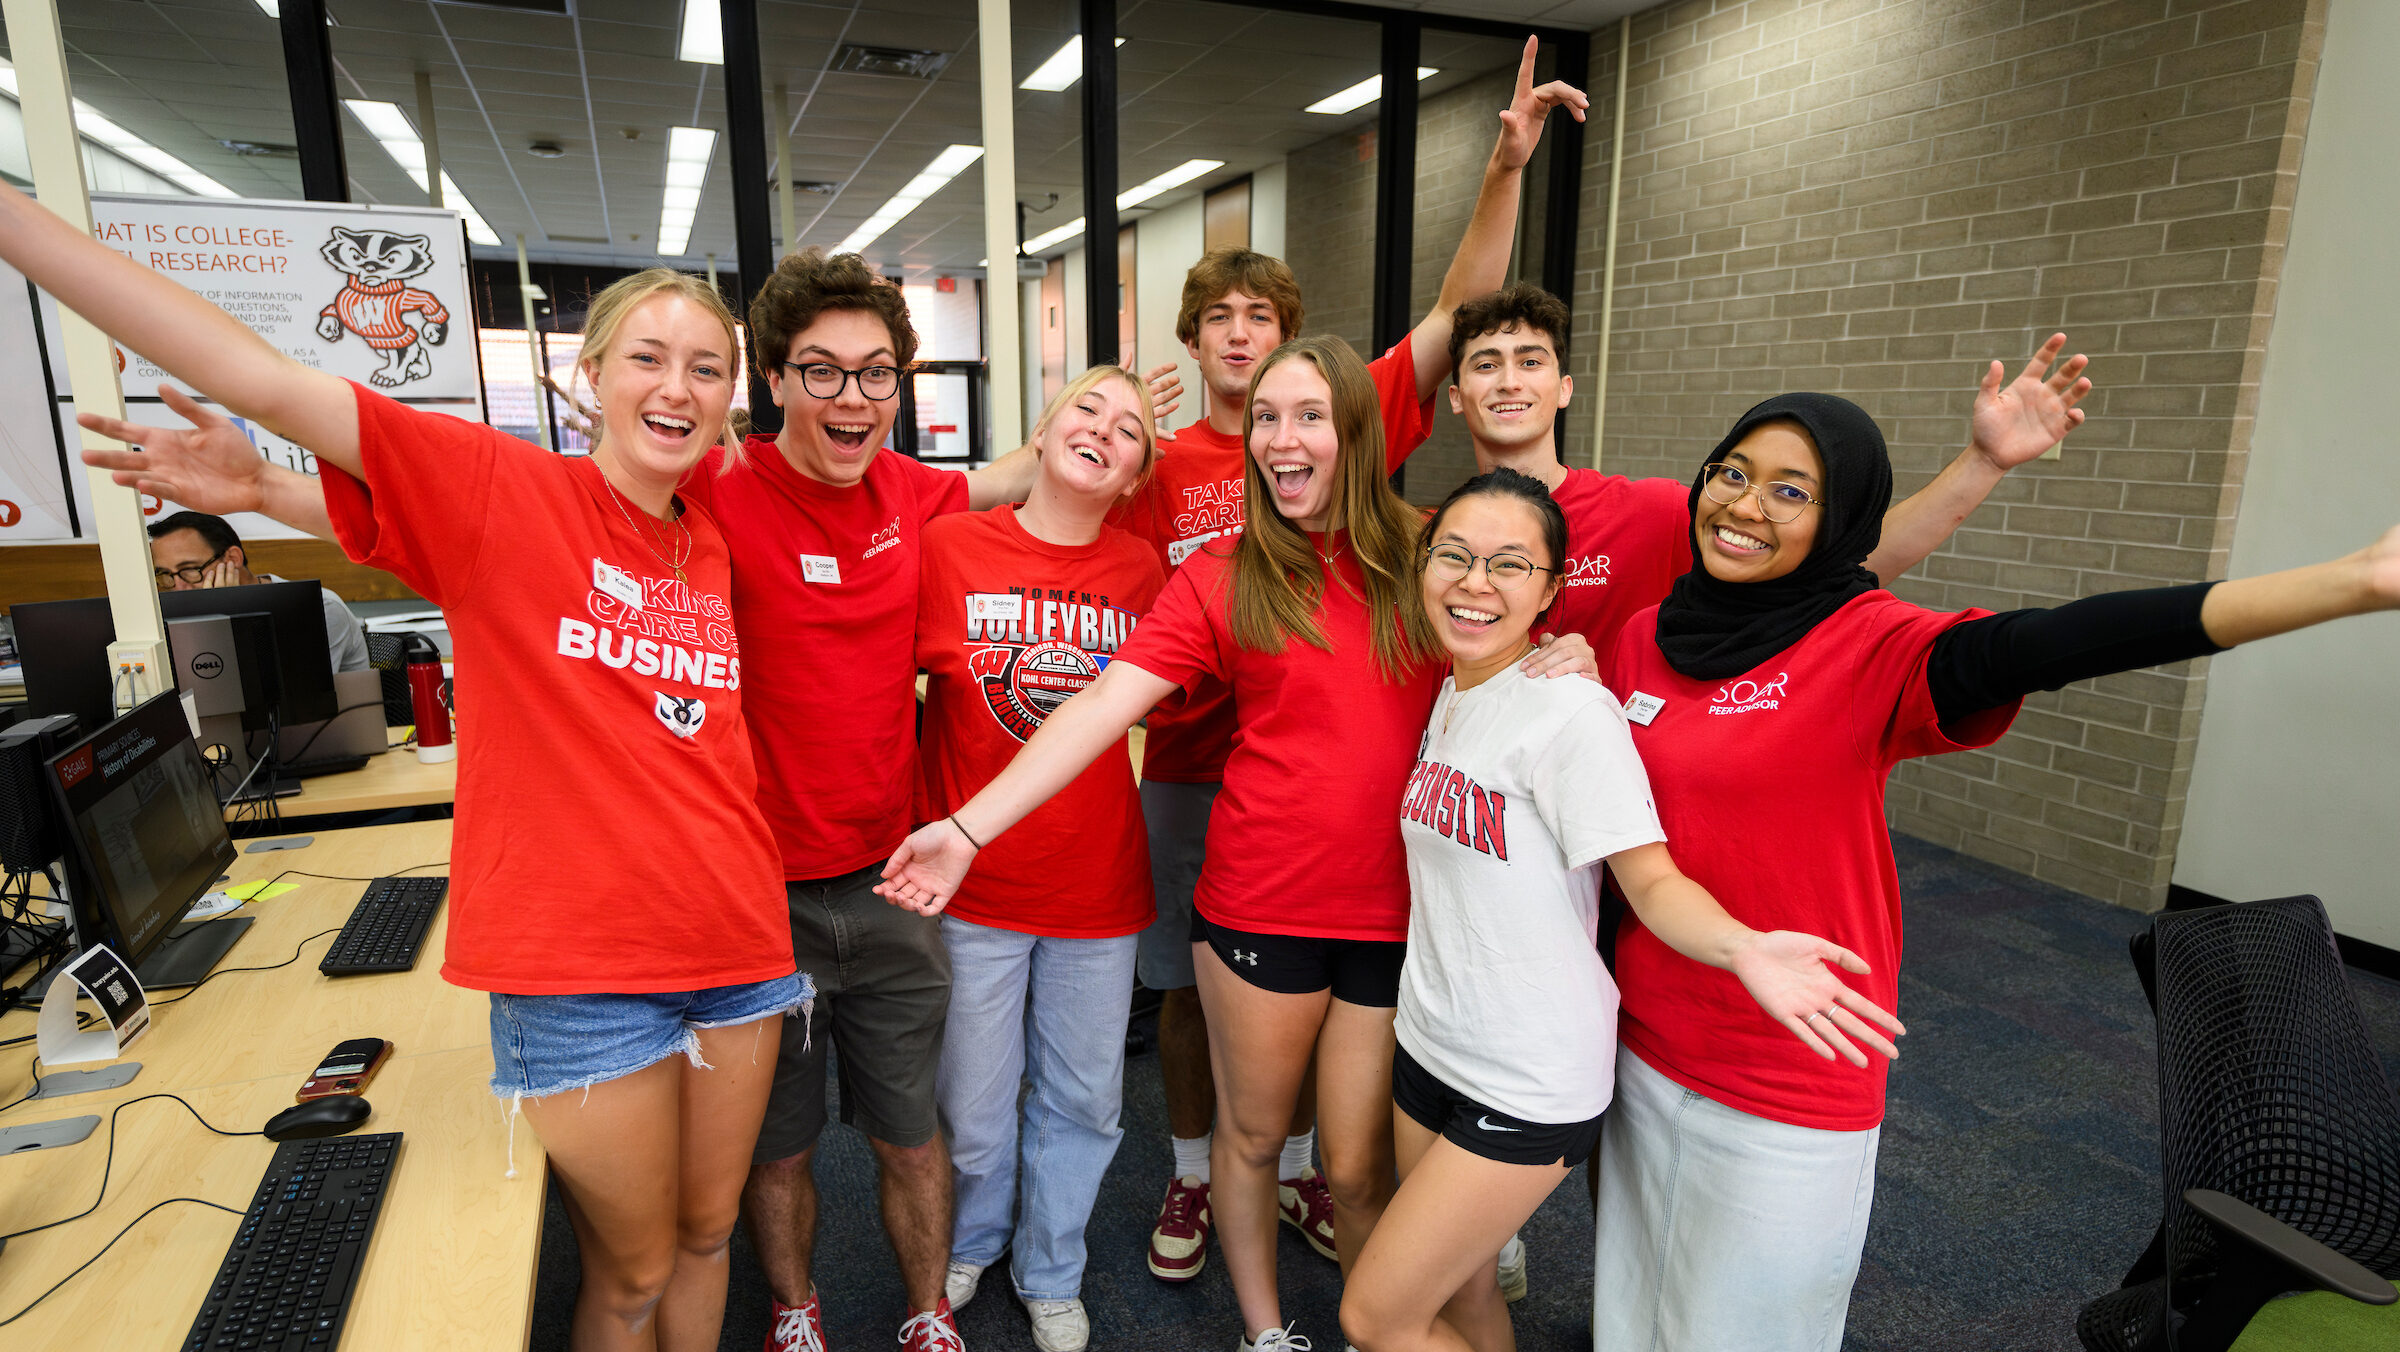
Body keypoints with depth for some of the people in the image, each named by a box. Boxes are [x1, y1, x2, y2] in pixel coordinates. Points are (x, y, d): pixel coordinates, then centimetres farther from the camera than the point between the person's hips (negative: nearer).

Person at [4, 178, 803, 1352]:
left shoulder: (714, 541, 5)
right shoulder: (500, 492, -8)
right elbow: (257, 377, -15)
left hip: (737, 943, 5)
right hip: (579, 966, -4)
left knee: (707, 1232, 22)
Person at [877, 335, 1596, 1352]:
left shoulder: (1422, 559, 2)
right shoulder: (1219, 579, -3)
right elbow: (1102, 705, -12)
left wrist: (1564, 658, -10)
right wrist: (969, 827, -21)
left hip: (1396, 912, 1)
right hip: (1262, 905, 0)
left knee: (1358, 1167, 11)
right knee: (1252, 1132, 17)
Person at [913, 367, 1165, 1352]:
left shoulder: (1144, 574, -3)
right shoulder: (946, 547, -9)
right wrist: (934, 841, -5)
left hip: (1099, 889, 2)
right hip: (971, 885, -1)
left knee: (1081, 1103, 17)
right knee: (975, 1105, 16)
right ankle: (971, 1242, 49)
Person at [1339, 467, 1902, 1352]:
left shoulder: (1571, 708, -19)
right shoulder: (1447, 695, 4)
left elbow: (1651, 880, -20)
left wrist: (1742, 948, -37)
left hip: (1527, 1083, -7)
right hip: (1429, 1045, 7)